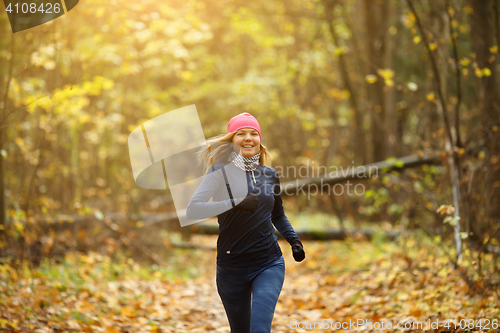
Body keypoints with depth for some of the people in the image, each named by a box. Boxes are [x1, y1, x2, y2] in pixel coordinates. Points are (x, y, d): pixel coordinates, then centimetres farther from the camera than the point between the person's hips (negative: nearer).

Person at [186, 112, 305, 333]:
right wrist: (235, 203, -28)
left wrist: (294, 240, 9)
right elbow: (192, 210, -19)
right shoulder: (221, 172, -5)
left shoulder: (270, 175, 9)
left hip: (269, 264, 2)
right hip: (232, 268, -1)